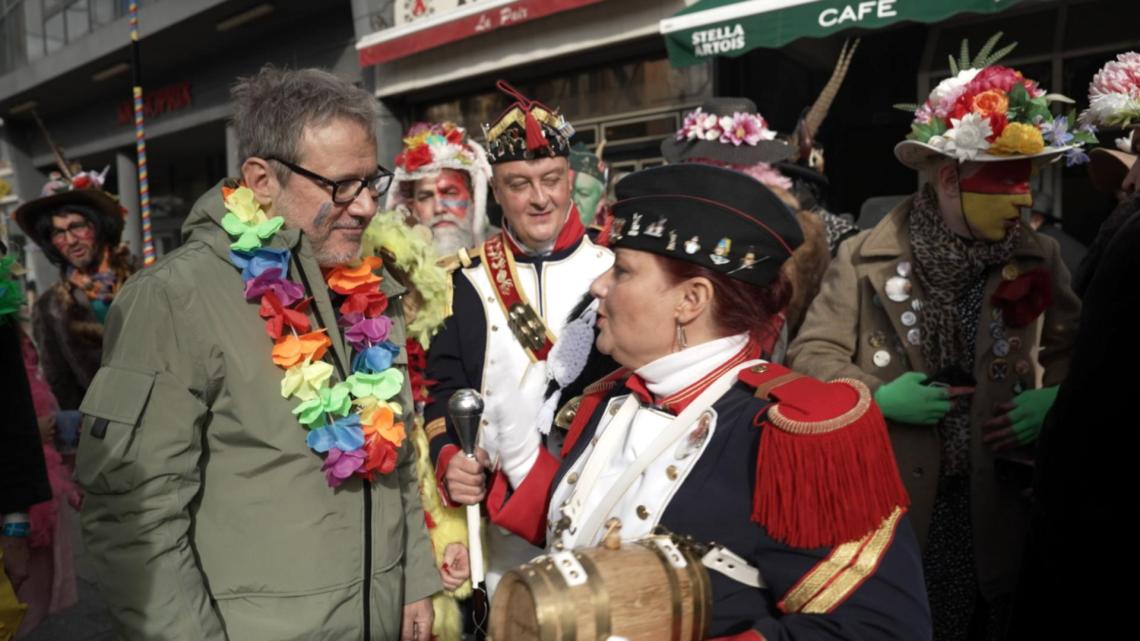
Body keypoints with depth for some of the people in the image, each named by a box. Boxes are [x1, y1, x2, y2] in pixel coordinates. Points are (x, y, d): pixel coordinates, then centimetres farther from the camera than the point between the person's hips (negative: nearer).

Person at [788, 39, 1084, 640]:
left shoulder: (1039, 260, 6)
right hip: (881, 506, -2)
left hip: (990, 511, 3)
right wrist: (877, 396, -18)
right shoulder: (864, 258, -4)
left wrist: (1057, 399, -8)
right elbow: (811, 354, -4)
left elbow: (1074, 354, 12)